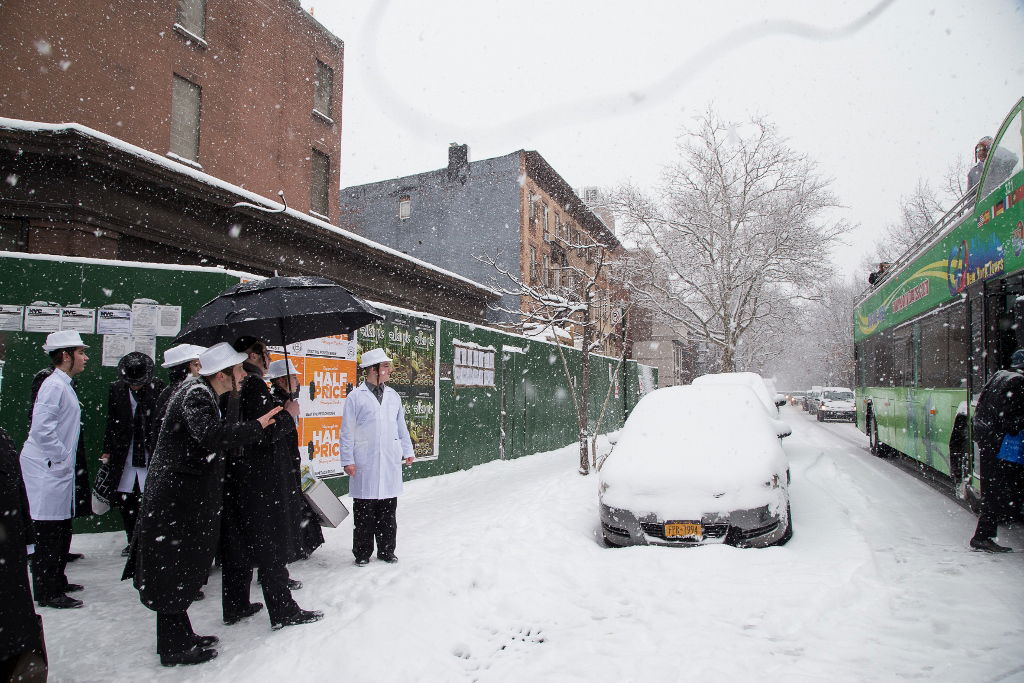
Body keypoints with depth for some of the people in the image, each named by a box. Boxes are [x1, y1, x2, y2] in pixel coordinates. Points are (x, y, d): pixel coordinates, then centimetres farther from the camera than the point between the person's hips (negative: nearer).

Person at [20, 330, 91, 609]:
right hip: (47, 469, -10)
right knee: (49, 532, -2)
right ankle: (46, 592, 7)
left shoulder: (64, 385, 15)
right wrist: (63, 457, -18)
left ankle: (57, 582, 29)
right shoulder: (54, 385, -17)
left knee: (62, 530, 17)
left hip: (59, 469, 10)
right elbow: (41, 429, -25)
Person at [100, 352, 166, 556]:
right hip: (124, 455, 3)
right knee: (126, 501, 8)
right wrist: (107, 451, 8)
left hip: (151, 454, -3)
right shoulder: (116, 389, 2)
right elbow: (111, 422, 9)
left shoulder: (158, 388, -6)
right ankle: (132, 541, 21)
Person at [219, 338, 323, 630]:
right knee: (270, 543, -1)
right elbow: (266, 432, -23)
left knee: (239, 541, 16)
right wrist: (289, 415, -8)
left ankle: (235, 606, 27)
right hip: (260, 479, -9)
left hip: (235, 478, 9)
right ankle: (283, 610, 8)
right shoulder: (254, 384, -16)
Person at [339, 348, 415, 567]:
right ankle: (362, 553, 17)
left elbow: (401, 426, 18)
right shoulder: (356, 396, -3)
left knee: (388, 511, 9)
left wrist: (408, 451, 14)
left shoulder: (393, 395, 11)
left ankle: (386, 550, 22)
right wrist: (347, 460, -6)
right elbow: (347, 431, -3)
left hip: (390, 462, 4)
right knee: (364, 512, 3)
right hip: (365, 464, -4)